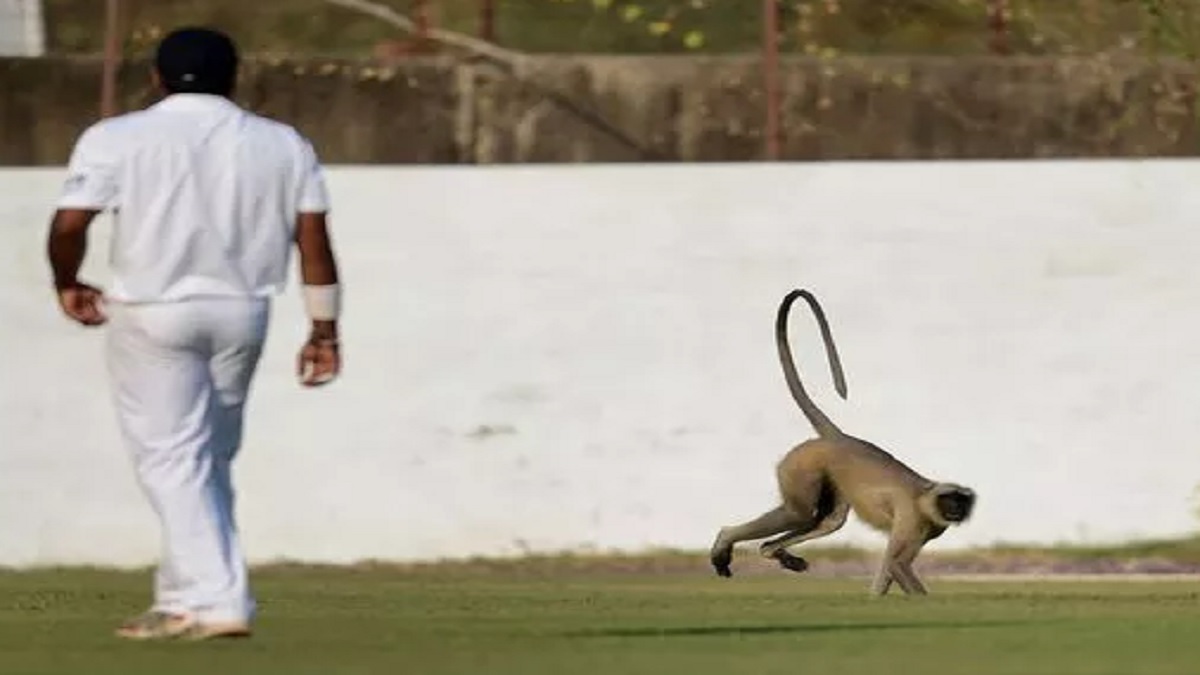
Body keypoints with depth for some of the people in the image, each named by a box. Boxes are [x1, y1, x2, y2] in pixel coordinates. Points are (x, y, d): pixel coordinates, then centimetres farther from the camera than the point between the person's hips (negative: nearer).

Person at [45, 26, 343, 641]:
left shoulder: (118, 139, -5)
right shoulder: (283, 145, 5)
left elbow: (69, 225, -13)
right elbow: (313, 239, 1)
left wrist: (67, 285, 6)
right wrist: (323, 329, 5)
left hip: (151, 313, -4)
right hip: (244, 313, 4)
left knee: (172, 460, -2)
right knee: (208, 462, 18)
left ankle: (216, 600, -13)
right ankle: (184, 599, 22)